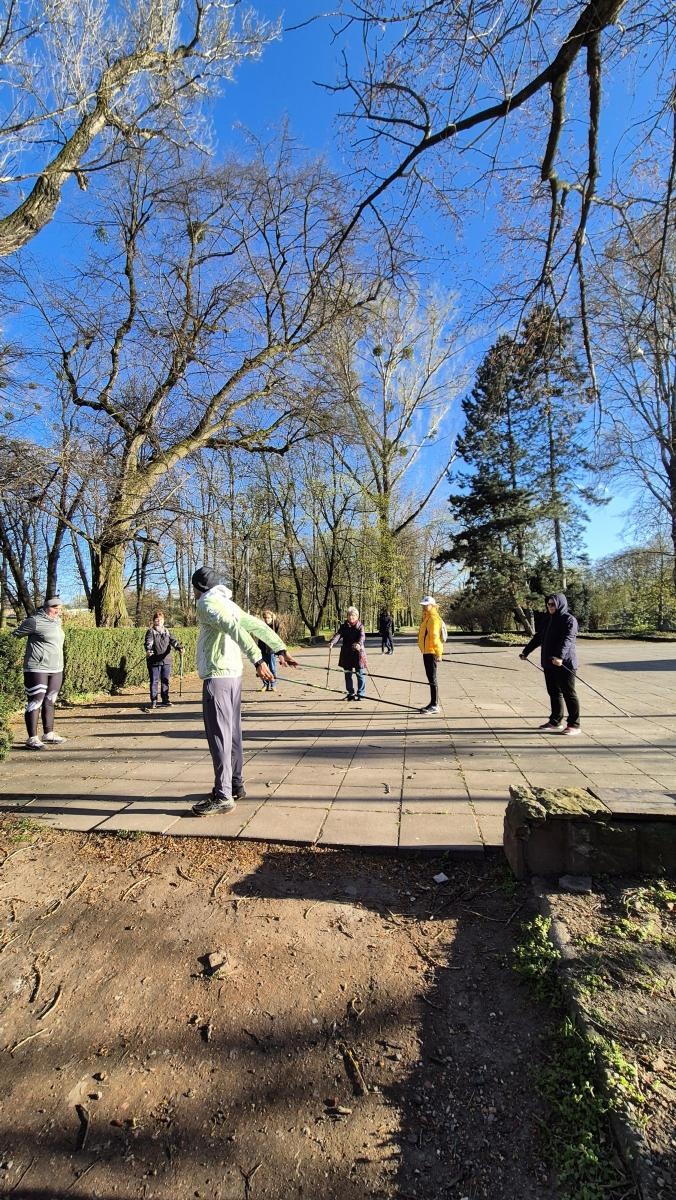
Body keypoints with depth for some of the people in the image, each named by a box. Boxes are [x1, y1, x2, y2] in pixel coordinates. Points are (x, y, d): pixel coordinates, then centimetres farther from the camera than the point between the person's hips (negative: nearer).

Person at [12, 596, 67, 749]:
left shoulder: (57, 621, 13)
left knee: (50, 702, 13)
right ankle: (32, 738, 0)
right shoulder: (35, 621, -10)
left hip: (56, 669, 8)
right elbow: (15, 635, -4)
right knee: (35, 702, -4)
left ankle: (48, 734, 22)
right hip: (37, 669, -8)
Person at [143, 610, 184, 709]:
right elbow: (148, 642, -16)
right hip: (154, 660, -3)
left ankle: (165, 700, 17)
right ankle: (153, 701, 11)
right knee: (154, 681, 3)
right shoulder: (150, 632, 0)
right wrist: (148, 650, -37)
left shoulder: (167, 631, 12)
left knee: (165, 681, 8)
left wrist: (180, 648, -18)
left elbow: (173, 641, 0)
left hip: (166, 660, 3)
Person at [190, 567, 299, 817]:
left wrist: (257, 660, -31)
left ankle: (223, 796, -2)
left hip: (217, 676, -9)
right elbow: (259, 626, 14)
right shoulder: (228, 604, 18)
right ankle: (236, 785, 24)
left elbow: (236, 630, -24)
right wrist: (281, 650, 11)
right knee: (232, 732, 15)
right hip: (233, 675, 9)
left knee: (218, 735, -6)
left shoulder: (207, 603, -9)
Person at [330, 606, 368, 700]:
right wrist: (332, 642, -29)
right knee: (348, 674, 9)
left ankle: (361, 694, 10)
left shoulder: (360, 626, -1)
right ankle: (350, 693, 20)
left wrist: (359, 644, -39)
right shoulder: (344, 626, 6)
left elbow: (362, 636, -17)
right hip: (346, 654, 3)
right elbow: (338, 634, -8)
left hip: (358, 653, -3)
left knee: (360, 674, 0)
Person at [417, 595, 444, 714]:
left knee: (432, 678, -6)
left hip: (431, 652, -10)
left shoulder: (434, 618, -15)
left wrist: (438, 653, -25)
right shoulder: (426, 618, 16)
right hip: (426, 652, 10)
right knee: (430, 678, 15)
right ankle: (433, 704, 23)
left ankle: (434, 706, 0)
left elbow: (435, 637, -21)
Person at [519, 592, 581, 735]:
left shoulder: (569, 620, -10)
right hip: (549, 664, 8)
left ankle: (574, 725, 7)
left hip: (565, 664, -8)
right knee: (554, 693, 13)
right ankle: (555, 722, 23)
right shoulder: (548, 620, 14)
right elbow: (537, 637, 20)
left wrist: (560, 656, -38)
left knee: (569, 694, -1)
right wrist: (525, 651, 20)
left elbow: (567, 640, -24)